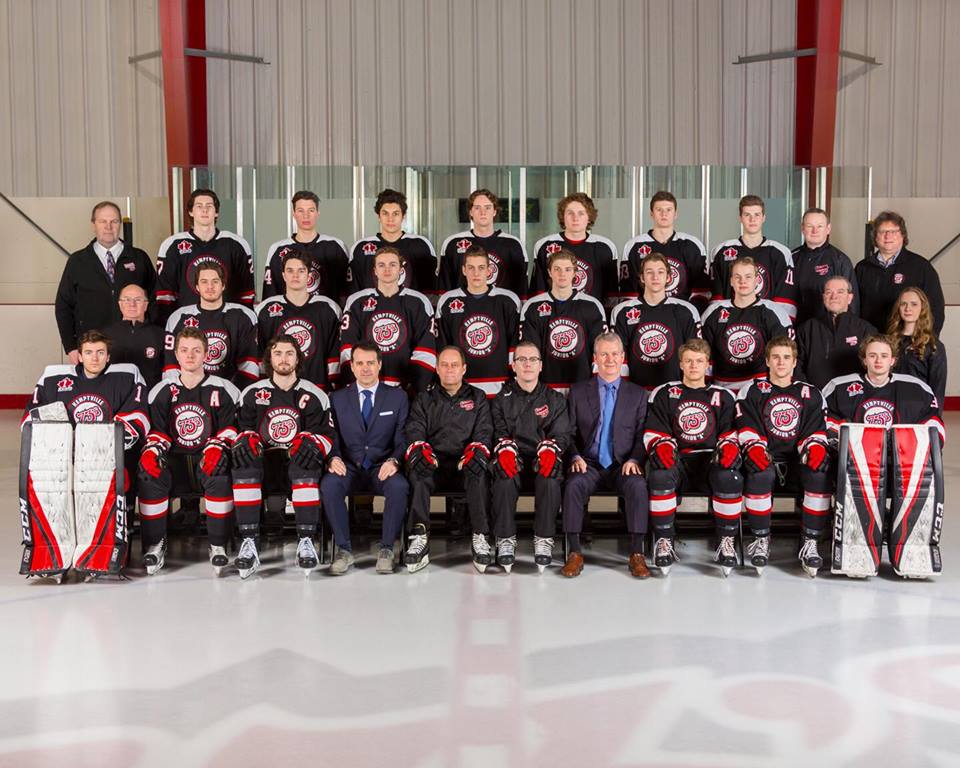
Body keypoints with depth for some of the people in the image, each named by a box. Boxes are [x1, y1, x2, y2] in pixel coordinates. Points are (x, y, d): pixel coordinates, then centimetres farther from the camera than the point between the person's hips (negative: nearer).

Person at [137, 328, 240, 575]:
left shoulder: (222, 390, 4)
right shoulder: (162, 391, 11)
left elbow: (229, 429, 1)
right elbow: (157, 430, 9)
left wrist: (217, 448, -19)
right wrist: (151, 450, -13)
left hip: (207, 460, -2)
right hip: (174, 460, 2)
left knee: (220, 473, -36)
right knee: (148, 473, -29)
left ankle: (218, 544, -23)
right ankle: (155, 544, -15)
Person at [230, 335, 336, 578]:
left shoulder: (314, 396, 9)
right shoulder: (252, 394, 13)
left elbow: (325, 434, 5)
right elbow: (242, 429, 11)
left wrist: (312, 444, -19)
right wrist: (244, 442, -14)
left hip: (296, 460, -1)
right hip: (264, 460, 1)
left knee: (306, 466, -36)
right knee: (243, 466, -32)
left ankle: (305, 541, -34)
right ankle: (248, 543, -34)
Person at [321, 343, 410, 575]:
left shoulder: (397, 397, 9)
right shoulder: (338, 399, 12)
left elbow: (403, 438, 3)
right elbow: (332, 436, 6)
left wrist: (394, 460, -18)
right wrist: (334, 458, -17)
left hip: (382, 468, -1)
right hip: (349, 468, 1)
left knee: (399, 486, -35)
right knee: (329, 484, -33)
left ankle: (386, 549, -18)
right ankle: (344, 549, -20)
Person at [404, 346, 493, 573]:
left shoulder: (477, 398, 19)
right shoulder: (424, 399, 20)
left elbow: (484, 433, 6)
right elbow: (414, 431, 6)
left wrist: (474, 452, -17)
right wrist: (421, 450, -17)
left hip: (465, 466, 0)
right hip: (433, 464, 1)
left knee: (478, 472, -36)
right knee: (417, 471, -34)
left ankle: (481, 539, -36)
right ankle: (419, 538, -39)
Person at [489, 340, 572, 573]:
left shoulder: (555, 400, 16)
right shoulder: (502, 400, 16)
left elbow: (561, 434, 4)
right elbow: (498, 432, 3)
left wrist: (549, 450, -19)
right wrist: (505, 449, -20)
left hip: (542, 461, 0)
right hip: (512, 460, 0)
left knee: (550, 479, -35)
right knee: (505, 478, -35)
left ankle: (544, 539, -25)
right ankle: (506, 539, -25)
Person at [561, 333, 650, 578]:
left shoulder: (638, 394, 13)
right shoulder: (578, 391, 12)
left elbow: (642, 434, 7)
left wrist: (634, 459, -11)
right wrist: (575, 457, -10)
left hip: (622, 465, 0)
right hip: (588, 464, 0)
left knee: (637, 485, -33)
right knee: (574, 484, -33)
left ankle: (637, 554, -26)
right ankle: (574, 553, -25)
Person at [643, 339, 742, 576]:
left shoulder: (723, 396, 18)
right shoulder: (664, 394, 15)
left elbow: (730, 432, 12)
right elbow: (654, 432, 9)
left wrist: (729, 447, -12)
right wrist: (661, 446, -14)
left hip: (711, 459, 0)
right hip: (676, 459, 0)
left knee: (730, 477, -35)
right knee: (659, 476, -36)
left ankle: (726, 542, -19)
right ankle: (664, 541, -23)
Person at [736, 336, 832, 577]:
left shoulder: (811, 394, 18)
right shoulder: (753, 391, 12)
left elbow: (816, 431, 10)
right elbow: (747, 429, 1)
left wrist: (816, 447, -13)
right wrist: (754, 448, -19)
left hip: (798, 461, 2)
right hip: (765, 459, -2)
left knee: (820, 474, -32)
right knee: (759, 474, -37)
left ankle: (810, 544, -23)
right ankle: (761, 540, -20)